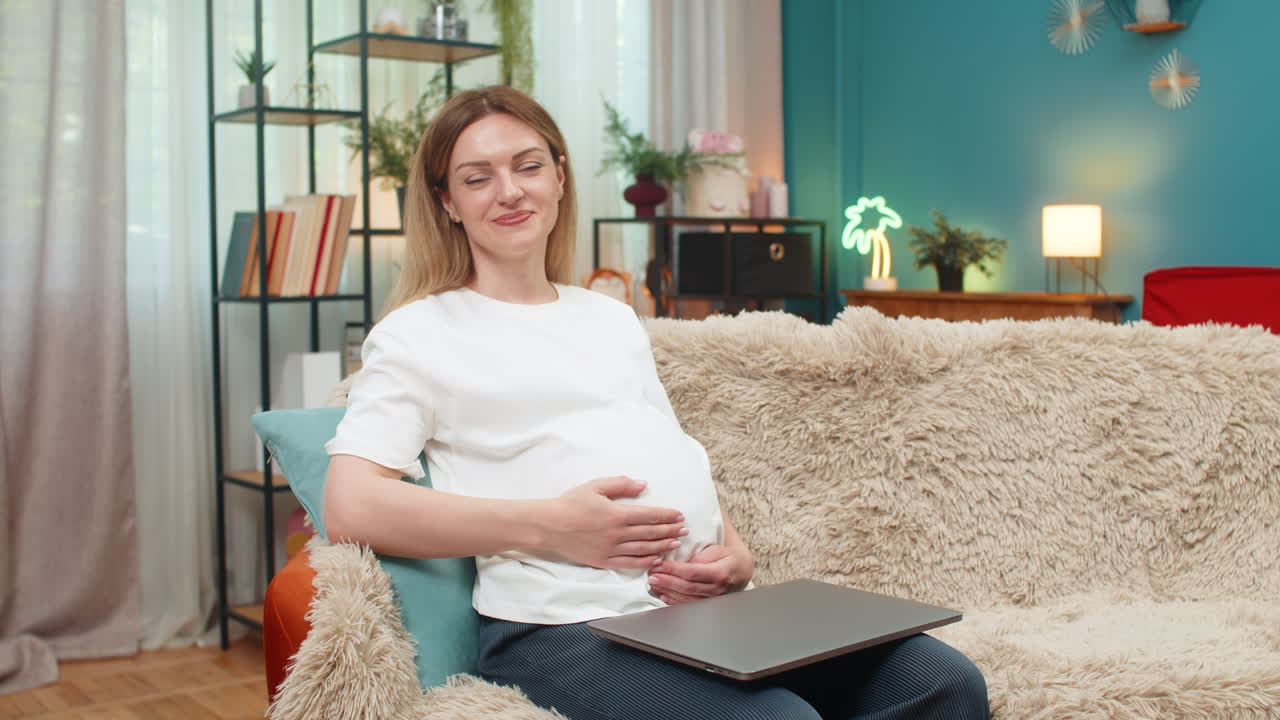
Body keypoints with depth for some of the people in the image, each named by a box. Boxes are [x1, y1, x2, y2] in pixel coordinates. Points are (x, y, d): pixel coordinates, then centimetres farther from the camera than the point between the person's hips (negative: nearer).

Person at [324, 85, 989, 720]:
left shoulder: (614, 320, 27)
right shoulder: (418, 332, 8)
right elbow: (351, 507, -7)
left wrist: (735, 554, 3)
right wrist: (551, 526, -15)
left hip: (702, 604, 6)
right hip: (568, 624, -5)